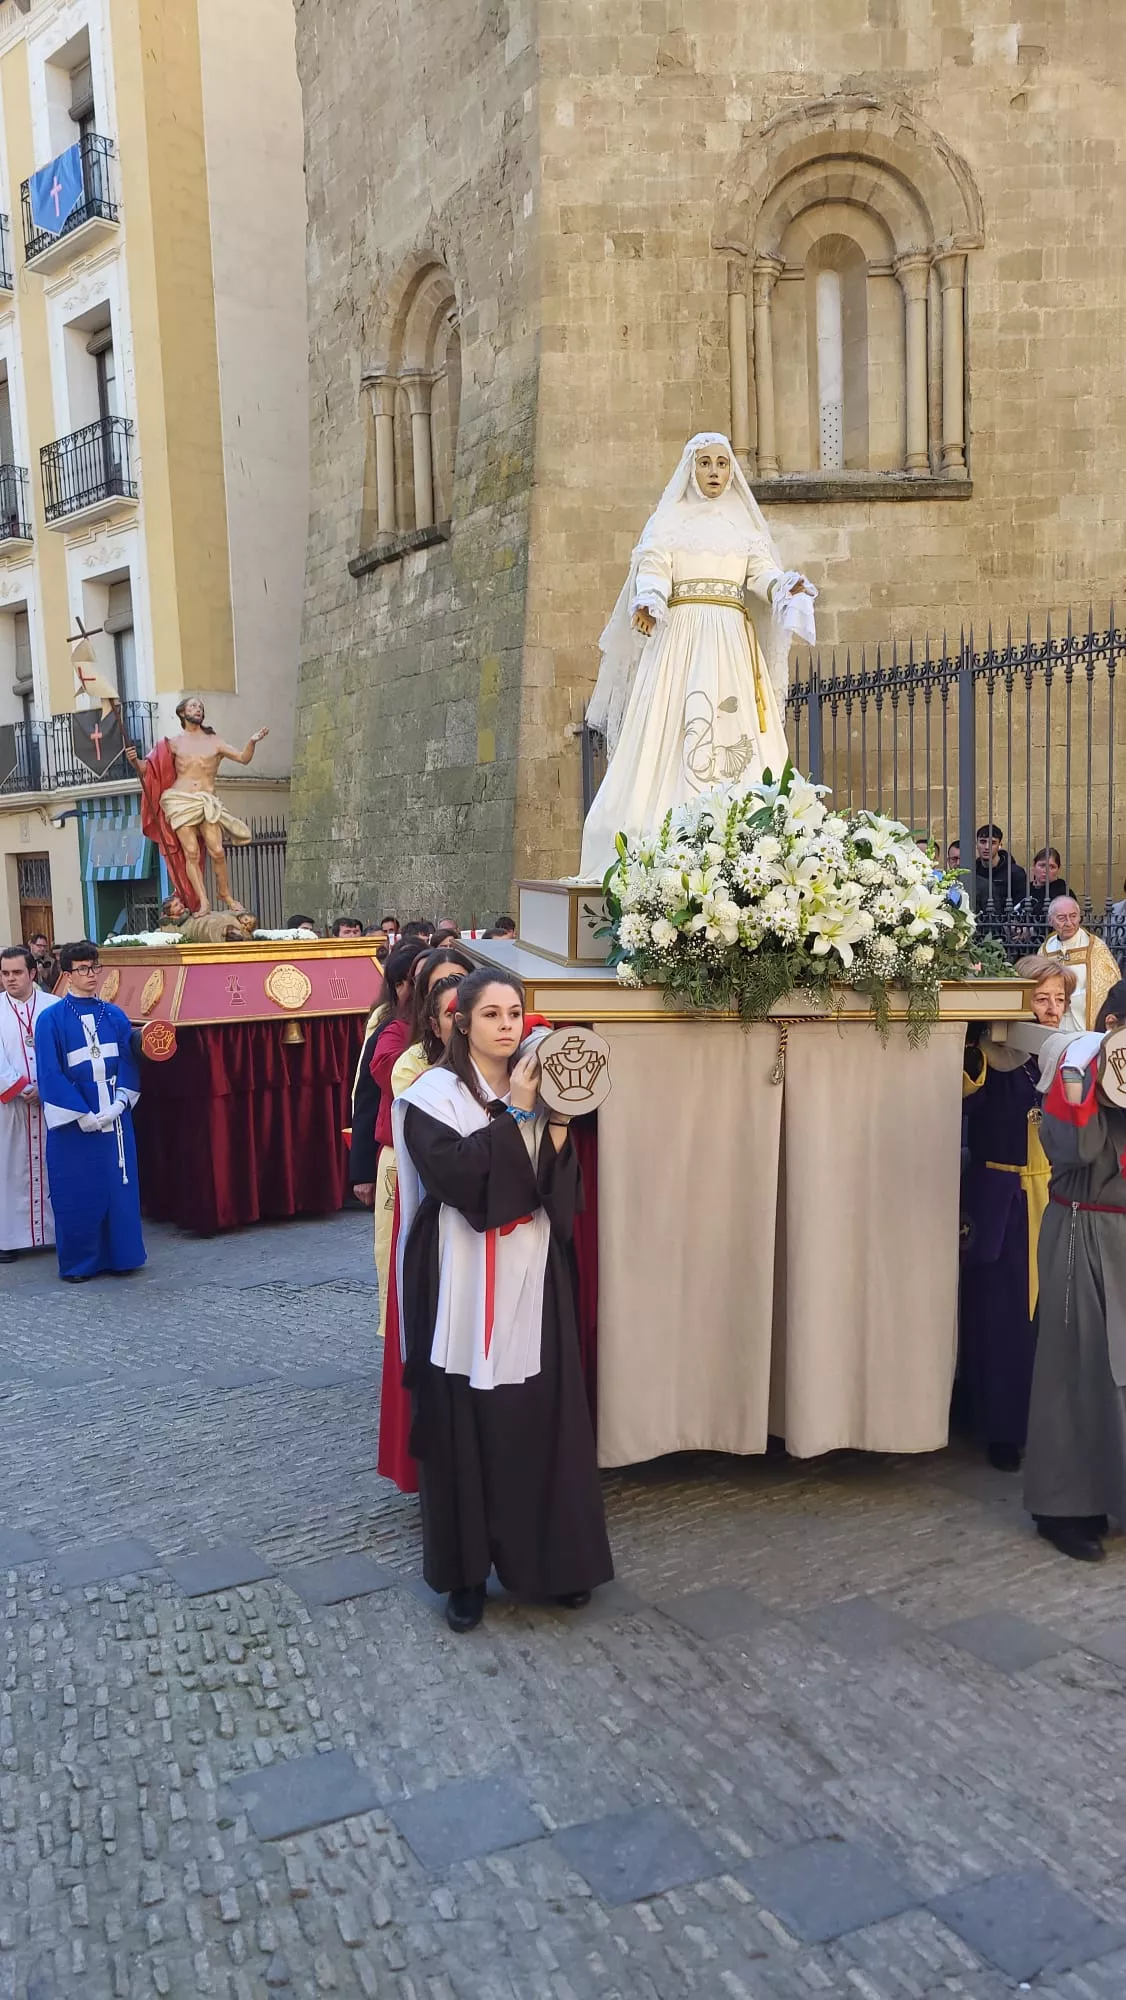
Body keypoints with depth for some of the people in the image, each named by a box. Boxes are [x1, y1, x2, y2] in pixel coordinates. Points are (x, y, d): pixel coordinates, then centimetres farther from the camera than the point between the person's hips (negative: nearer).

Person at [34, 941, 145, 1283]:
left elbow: (128, 1062, 6)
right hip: (73, 1123, -3)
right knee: (78, 1193, 4)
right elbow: (50, 1074, -9)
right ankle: (78, 1263, 15)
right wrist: (83, 1115, -14)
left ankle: (119, 1255, 19)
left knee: (119, 1187, 7)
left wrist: (119, 1103, -9)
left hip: (114, 1118, 4)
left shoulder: (114, 1016, 7)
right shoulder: (51, 1020, -6)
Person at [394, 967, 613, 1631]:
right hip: (464, 1283, -3)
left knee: (543, 1420, 6)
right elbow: (455, 1173, -20)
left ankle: (555, 1559, 21)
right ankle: (466, 1570, 16)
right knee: (465, 1427, 3)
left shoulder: (539, 1089, 8)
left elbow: (562, 1190, 2)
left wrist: (558, 1122, -12)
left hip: (533, 1278, 4)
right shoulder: (434, 1095, -5)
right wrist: (515, 1113, -17)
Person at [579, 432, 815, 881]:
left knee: (740, 740, -9)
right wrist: (648, 603, -23)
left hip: (733, 642, 3)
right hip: (681, 638, -2)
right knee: (673, 736, -13)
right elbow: (652, 573, -1)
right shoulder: (669, 521, 12)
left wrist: (788, 587, -14)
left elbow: (764, 575, 8)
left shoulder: (745, 525, 20)